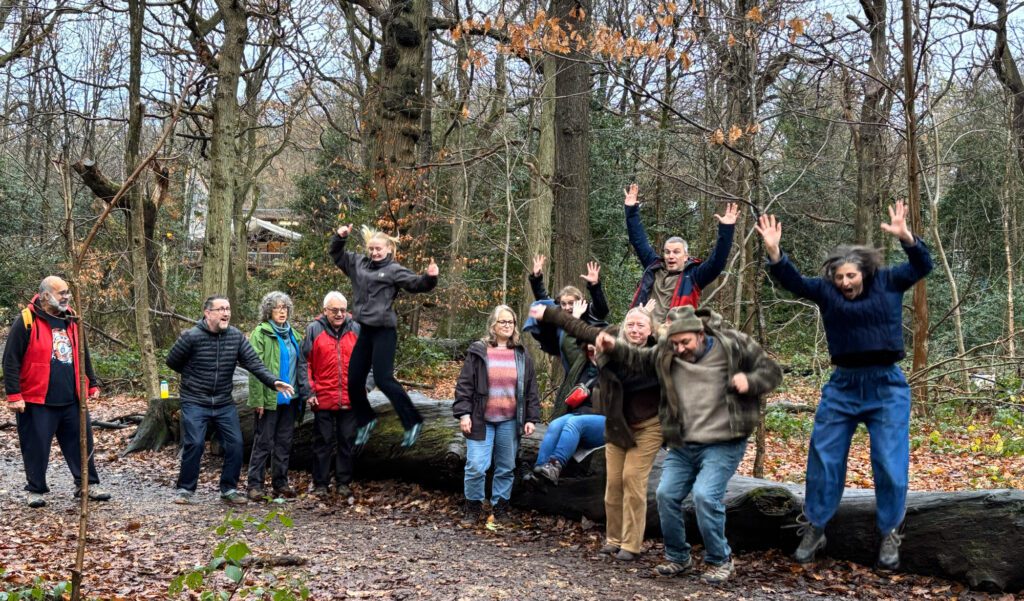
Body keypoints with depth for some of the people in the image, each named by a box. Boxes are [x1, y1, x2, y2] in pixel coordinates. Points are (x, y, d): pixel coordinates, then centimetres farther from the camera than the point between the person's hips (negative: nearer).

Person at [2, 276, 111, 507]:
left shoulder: (72, 320, 10)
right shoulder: (26, 321, -8)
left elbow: (83, 356, 19)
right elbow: (11, 361, -9)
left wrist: (92, 385, 17)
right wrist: (14, 395, -13)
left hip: (72, 399, 5)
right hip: (37, 401, -5)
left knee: (81, 442, 8)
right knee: (37, 446, 3)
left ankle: (88, 484, 19)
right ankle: (35, 490, 17)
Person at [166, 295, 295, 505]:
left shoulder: (236, 336, -1)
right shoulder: (191, 337, -12)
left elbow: (253, 362, -8)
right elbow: (172, 361, 0)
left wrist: (273, 381, -21)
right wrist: (193, 376, 7)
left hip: (225, 403, 4)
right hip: (195, 403, -4)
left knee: (235, 444, 1)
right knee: (194, 444, -10)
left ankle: (229, 489, 15)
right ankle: (185, 489, 8)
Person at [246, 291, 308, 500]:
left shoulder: (293, 334, 14)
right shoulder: (260, 333, -6)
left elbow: (301, 365, 16)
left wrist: (304, 393, 8)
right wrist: (257, 399, -16)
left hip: (289, 397, 6)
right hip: (269, 397, -6)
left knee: (284, 442, 11)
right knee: (264, 442, -3)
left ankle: (280, 483, 19)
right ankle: (255, 484, 4)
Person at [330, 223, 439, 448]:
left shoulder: (394, 270, -6)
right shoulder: (359, 263, 12)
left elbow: (417, 284, -14)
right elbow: (337, 255, 24)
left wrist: (430, 278, -33)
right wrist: (339, 237, 8)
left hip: (384, 331, -7)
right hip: (365, 330, 7)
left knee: (383, 379, -11)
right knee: (354, 380, 10)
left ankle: (412, 422, -1)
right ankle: (366, 420, 32)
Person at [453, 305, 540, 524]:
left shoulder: (522, 355, 9)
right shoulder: (478, 352, 0)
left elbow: (531, 389, 10)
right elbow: (464, 384, -1)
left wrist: (531, 418, 5)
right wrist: (463, 413, -9)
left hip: (510, 421, 3)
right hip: (481, 420, -3)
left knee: (506, 468, 9)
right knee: (476, 467, -6)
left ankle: (500, 509, 21)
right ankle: (473, 506, 12)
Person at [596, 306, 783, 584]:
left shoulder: (733, 345, -10)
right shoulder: (665, 353, 1)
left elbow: (772, 371, -3)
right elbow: (637, 360, 15)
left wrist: (750, 382, -24)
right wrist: (614, 348, -4)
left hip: (723, 445, -5)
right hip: (682, 446, 5)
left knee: (705, 496, -20)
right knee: (666, 494, 0)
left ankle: (720, 561, 1)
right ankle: (678, 557, 21)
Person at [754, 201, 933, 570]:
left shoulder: (888, 282, 0)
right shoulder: (827, 291, 2)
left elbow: (922, 266, -8)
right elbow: (792, 281, -6)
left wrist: (905, 237, -27)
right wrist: (774, 252, -23)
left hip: (886, 386, -2)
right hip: (842, 387, 2)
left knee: (890, 463, -2)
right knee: (823, 459, 4)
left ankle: (889, 536, 15)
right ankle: (814, 530, 17)